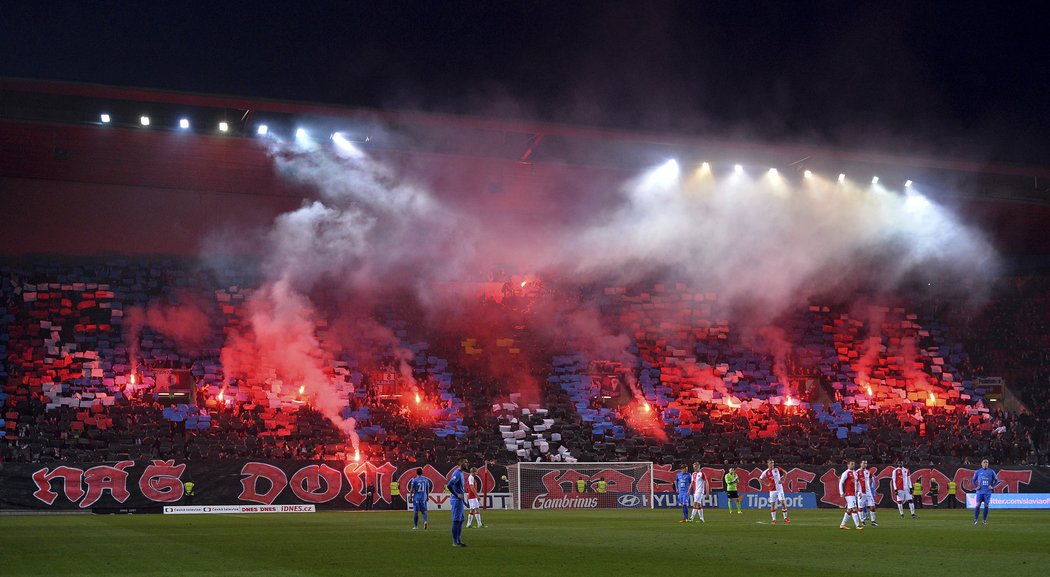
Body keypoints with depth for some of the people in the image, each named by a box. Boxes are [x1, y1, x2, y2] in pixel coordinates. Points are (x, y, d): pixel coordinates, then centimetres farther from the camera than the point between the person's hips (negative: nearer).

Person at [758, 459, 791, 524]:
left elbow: (784, 473, 13)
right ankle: (774, 520, 5)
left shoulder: (777, 468, 0)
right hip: (772, 490, -1)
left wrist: (782, 480, 0)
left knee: (783, 502, -5)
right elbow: (760, 480, 2)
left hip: (779, 489, 1)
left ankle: (785, 518, 6)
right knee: (772, 505, -2)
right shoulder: (766, 472, -5)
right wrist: (767, 485, -6)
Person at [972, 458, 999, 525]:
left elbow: (996, 480, 14)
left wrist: (992, 486, 2)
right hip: (980, 491, 0)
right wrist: (976, 487, 3)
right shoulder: (978, 471, 6)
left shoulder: (991, 472, 6)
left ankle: (984, 520, 9)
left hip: (988, 491, 0)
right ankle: (975, 519, -1)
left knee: (986, 505, 0)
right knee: (978, 505, -7)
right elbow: (974, 480, 16)